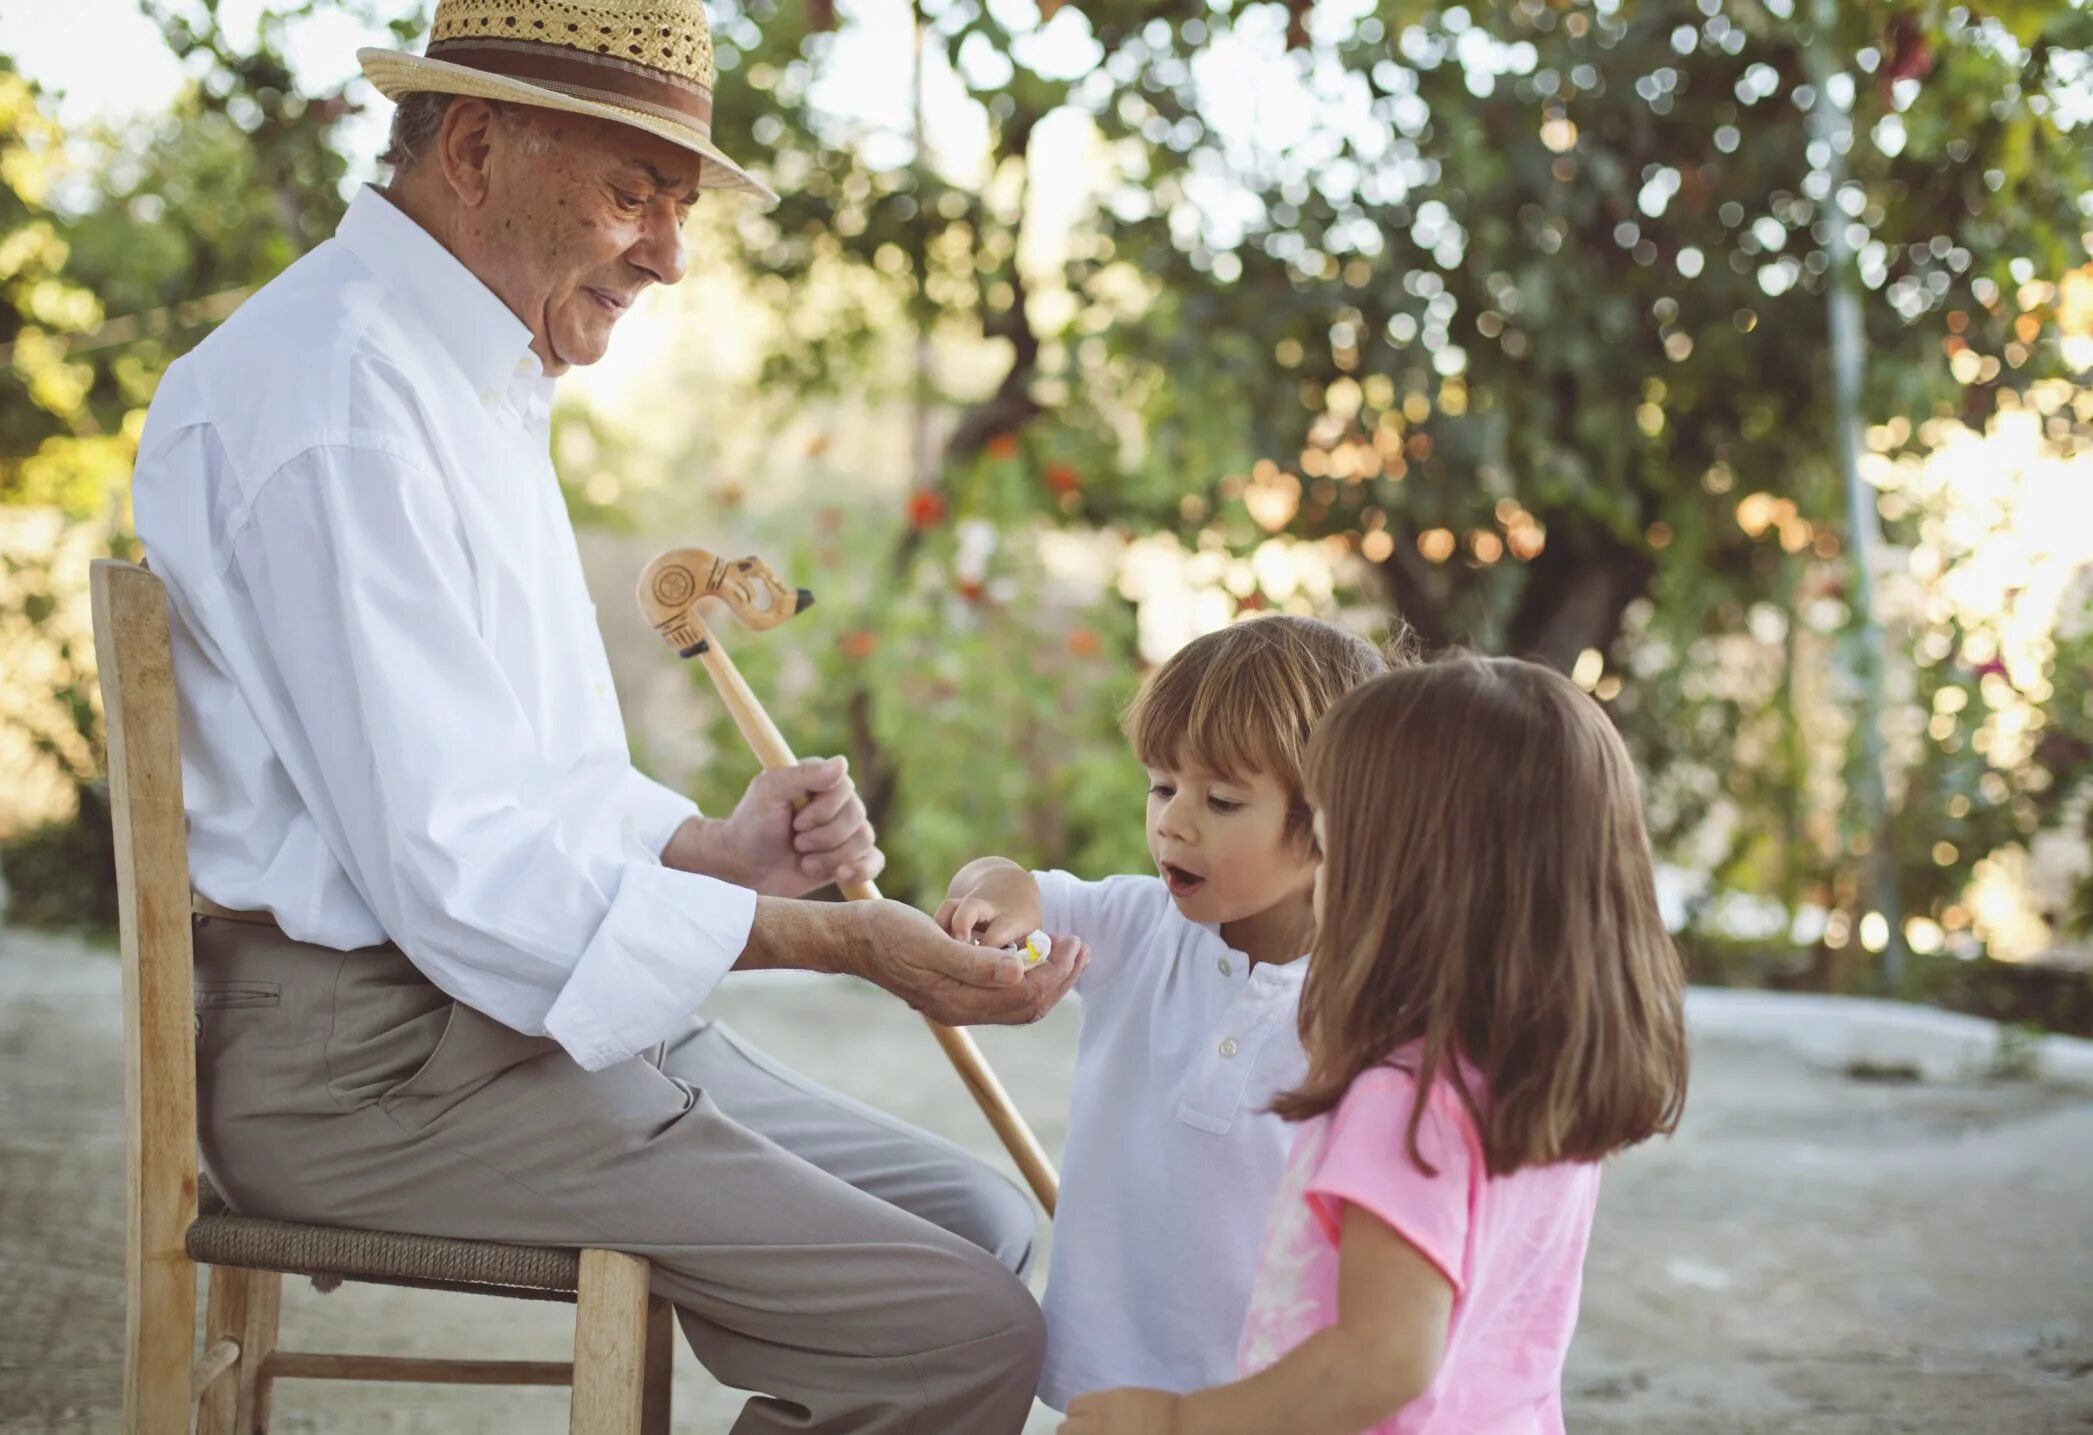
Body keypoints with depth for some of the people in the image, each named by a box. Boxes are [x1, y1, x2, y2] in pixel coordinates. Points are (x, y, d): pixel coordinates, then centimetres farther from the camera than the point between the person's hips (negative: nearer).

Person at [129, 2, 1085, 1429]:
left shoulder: (476, 380, 16)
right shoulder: (340, 398, -18)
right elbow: (454, 871, -23)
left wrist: (711, 846, 1)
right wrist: (835, 939, -23)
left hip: (533, 1000, 11)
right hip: (381, 1058, -10)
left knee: (979, 1221, 10)